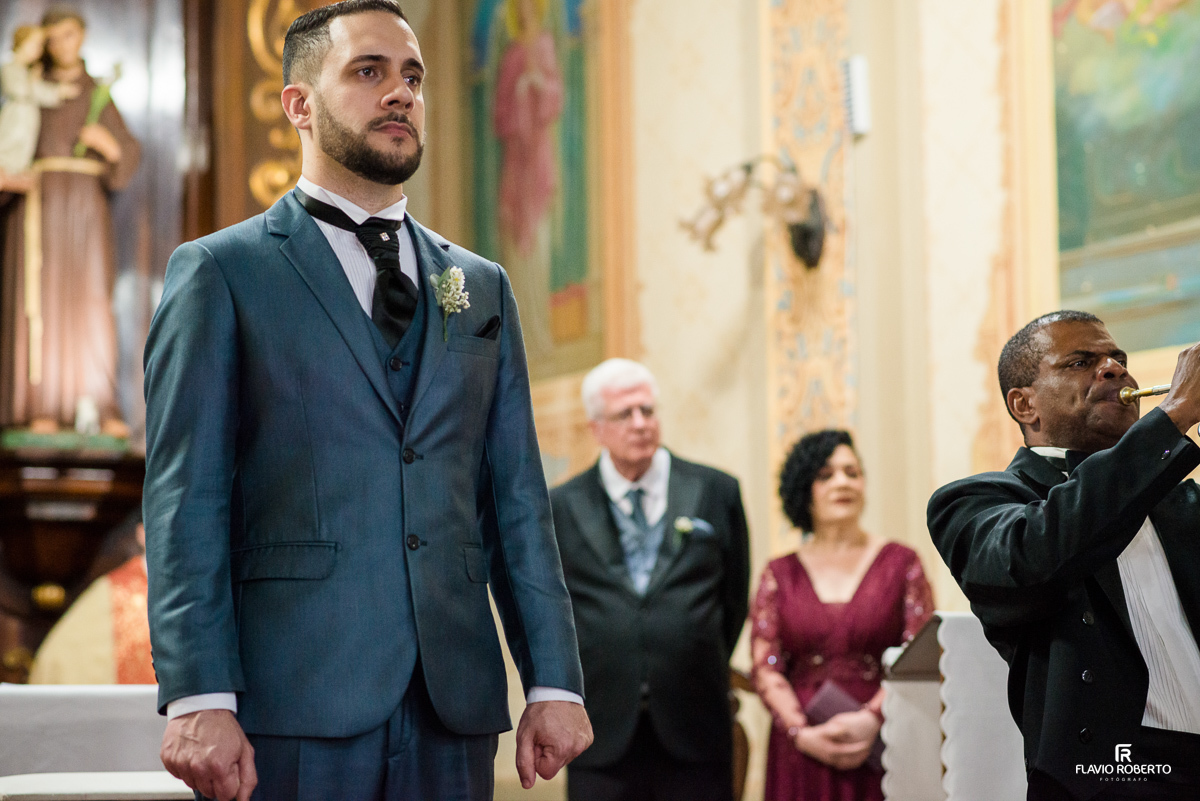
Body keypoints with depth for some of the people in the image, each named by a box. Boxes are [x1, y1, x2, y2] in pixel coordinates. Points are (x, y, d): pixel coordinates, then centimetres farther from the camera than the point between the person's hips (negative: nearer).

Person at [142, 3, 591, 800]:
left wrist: (555, 682, 4)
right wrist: (198, 700, -13)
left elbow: (517, 496, 12)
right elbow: (185, 502, -4)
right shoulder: (220, 272, 3)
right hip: (290, 707, -4)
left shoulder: (482, 287, 16)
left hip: (455, 706, 4)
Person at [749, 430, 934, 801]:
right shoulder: (780, 574, 10)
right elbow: (765, 667, 3)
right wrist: (802, 733, -11)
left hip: (879, 750, -1)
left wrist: (872, 718, -16)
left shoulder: (901, 562, 6)